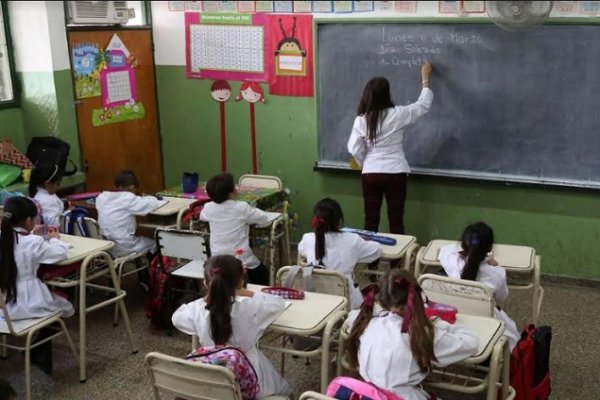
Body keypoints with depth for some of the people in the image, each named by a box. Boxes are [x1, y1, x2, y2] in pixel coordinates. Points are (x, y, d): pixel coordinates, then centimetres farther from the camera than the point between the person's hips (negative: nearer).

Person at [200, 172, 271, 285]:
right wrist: (252, 211, 13)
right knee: (263, 274, 23)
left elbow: (202, 217, 18)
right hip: (242, 261, -4)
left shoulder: (208, 208, -5)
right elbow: (264, 219, -6)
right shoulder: (242, 208, -15)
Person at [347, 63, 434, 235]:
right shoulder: (397, 114, -9)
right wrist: (425, 79, 17)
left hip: (371, 174, 2)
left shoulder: (361, 120, -4)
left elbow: (354, 149, -3)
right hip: (395, 173, -2)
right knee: (396, 220, 7)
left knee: (371, 220, 9)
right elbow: (423, 105, 5)